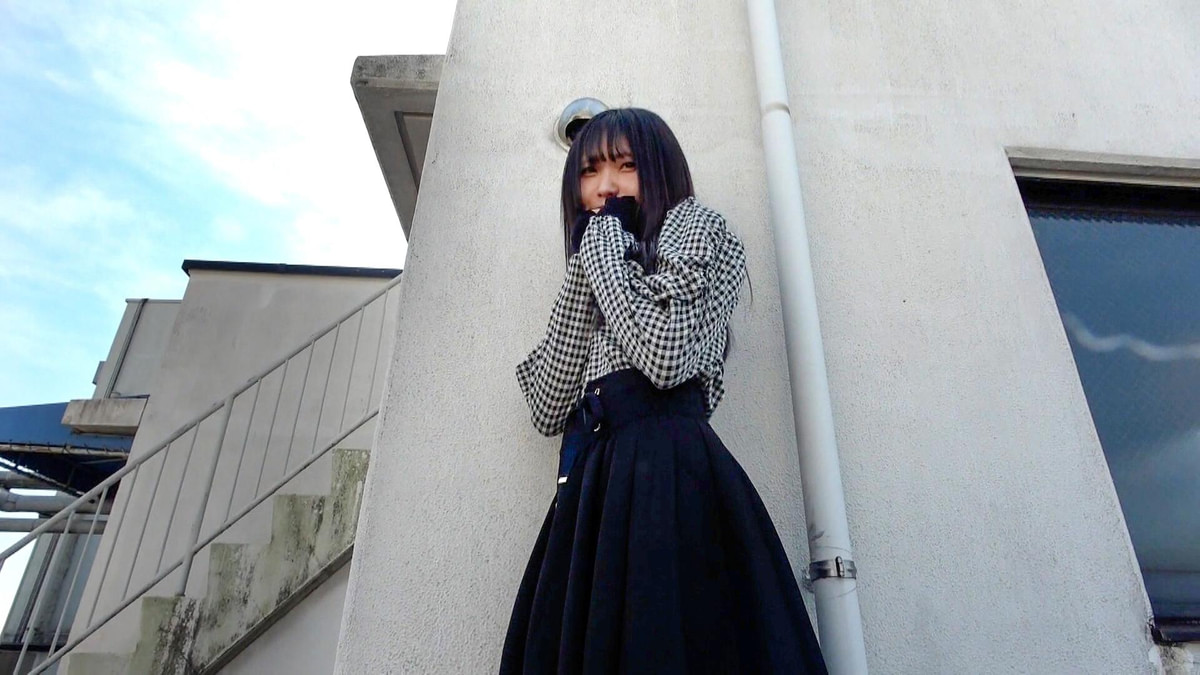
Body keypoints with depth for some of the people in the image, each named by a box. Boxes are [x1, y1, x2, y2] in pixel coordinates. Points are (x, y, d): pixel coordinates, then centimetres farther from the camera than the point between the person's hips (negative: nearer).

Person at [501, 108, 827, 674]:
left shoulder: (693, 225, 9)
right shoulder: (598, 254, 28)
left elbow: (665, 355, -15)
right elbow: (549, 409, 10)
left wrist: (604, 247, 1)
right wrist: (585, 263, 9)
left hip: (664, 473, -6)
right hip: (594, 480, 7)